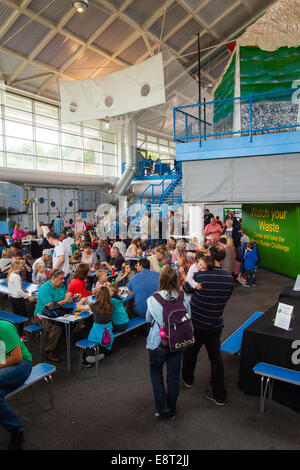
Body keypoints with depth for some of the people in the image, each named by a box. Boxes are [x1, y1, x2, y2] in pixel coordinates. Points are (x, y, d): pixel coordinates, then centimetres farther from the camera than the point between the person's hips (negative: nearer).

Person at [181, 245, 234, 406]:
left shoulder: (200, 275, -22)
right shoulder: (229, 278, -8)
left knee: (190, 351, 21)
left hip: (196, 323, -3)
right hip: (216, 325, 3)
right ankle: (219, 395, 21)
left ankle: (188, 379, 44)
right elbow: (226, 298, 5)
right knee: (216, 357, 13)